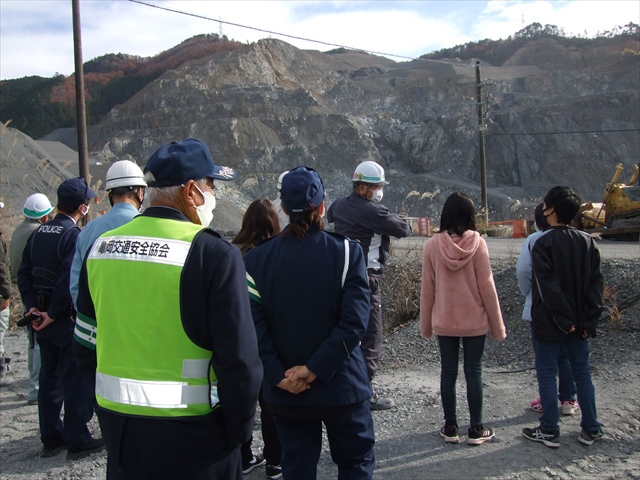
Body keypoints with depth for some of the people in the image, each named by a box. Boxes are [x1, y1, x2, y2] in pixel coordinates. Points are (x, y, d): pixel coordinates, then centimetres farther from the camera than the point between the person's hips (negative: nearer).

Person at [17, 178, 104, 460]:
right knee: (76, 379, 2)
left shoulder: (38, 233, 7)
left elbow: (24, 273, 6)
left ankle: (51, 438, 24)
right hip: (68, 318, -7)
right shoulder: (75, 235, -16)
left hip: (43, 316, 7)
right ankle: (77, 441, 8)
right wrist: (53, 314, -15)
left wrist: (33, 305, 1)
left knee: (49, 376, 15)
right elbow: (70, 279, -24)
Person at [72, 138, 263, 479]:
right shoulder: (214, 254, -17)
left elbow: (85, 345, 9)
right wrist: (238, 429, -3)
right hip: (191, 436, -5)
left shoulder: (101, 247, 2)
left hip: (118, 427, 6)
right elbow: (239, 358, -18)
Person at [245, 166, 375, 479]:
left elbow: (253, 325, -11)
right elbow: (355, 321, -18)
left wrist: (277, 375, -10)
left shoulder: (257, 258, -4)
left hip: (284, 393, 2)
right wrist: (315, 368, -16)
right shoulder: (346, 251, -10)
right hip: (340, 386, -2)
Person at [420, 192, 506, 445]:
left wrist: (426, 324, 9)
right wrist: (497, 324, 1)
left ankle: (450, 427, 18)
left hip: (444, 321, 1)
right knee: (473, 372, 8)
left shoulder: (432, 245, -7)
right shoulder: (477, 243, -11)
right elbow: (486, 286, -8)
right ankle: (476, 429, 16)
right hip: (475, 320, -1)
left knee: (448, 372, 11)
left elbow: (427, 288, -2)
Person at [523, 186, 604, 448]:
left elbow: (547, 286, -18)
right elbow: (597, 284, 1)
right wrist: (589, 320, -1)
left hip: (549, 322, -5)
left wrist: (564, 320, -13)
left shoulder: (543, 244, -13)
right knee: (582, 372, 14)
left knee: (547, 373, 4)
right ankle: (591, 429, 20)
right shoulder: (589, 243, 4)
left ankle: (549, 431, 10)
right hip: (580, 323, 5)